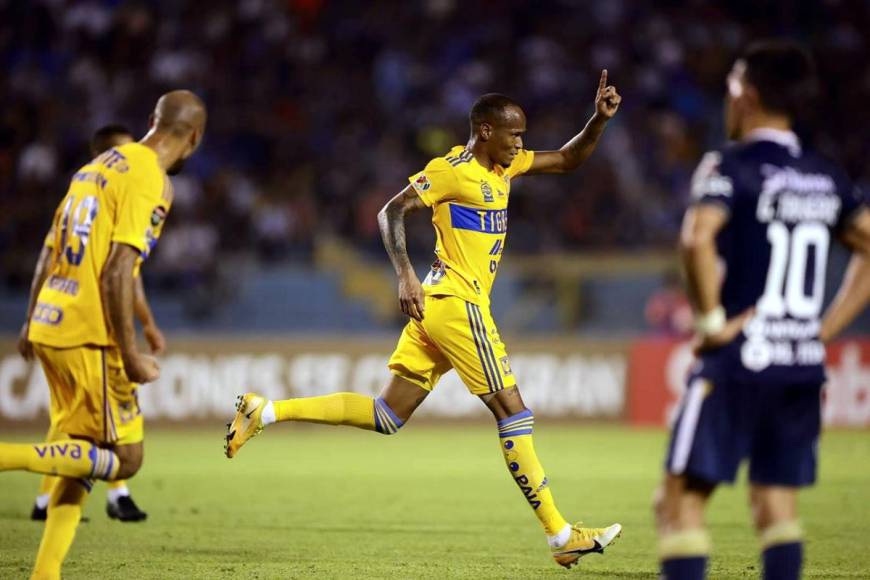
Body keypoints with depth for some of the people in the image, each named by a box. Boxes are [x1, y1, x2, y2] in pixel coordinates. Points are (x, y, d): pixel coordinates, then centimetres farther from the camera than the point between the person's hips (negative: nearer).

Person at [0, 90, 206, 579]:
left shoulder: (103, 164, 15)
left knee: (86, 457, 15)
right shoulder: (151, 183, -12)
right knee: (124, 459, -2)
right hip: (89, 336, -9)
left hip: (51, 325, 9)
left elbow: (52, 251, 19)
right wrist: (130, 355, -17)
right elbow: (116, 272, -19)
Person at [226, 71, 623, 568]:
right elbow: (391, 213, -12)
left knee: (389, 415, 9)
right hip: (457, 302, -10)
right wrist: (406, 275, -21)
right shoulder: (451, 170, -10)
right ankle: (561, 535, -7)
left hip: (438, 306, 10)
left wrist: (600, 120, 8)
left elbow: (569, 159, 24)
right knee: (513, 411, -8)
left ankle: (265, 413, 10)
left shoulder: (506, 166, 16)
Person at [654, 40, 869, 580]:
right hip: (804, 366, 6)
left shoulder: (731, 166, -8)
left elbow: (698, 239, -26)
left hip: (738, 360, -6)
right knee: (777, 503, 11)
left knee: (682, 497, -2)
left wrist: (712, 321, -15)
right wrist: (826, 328, 12)